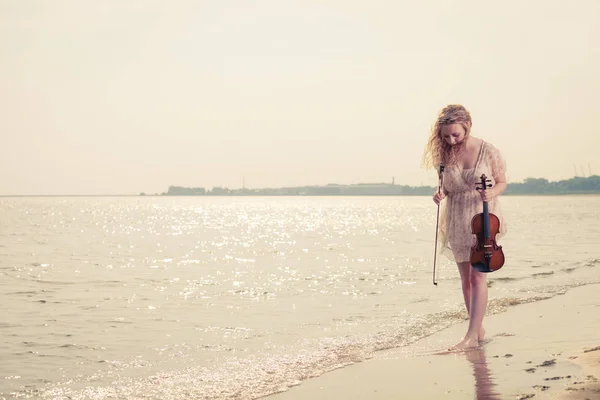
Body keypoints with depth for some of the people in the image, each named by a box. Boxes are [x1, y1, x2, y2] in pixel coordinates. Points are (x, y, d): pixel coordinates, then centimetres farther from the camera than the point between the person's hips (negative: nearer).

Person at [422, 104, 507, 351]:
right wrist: (440, 194, -11)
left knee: (477, 276, -12)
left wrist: (491, 194, -21)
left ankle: (472, 336, -11)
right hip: (457, 222, 4)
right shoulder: (445, 155, -1)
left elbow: (502, 182, 0)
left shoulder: (487, 151, -11)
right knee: (465, 279, 9)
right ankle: (479, 329, 21)